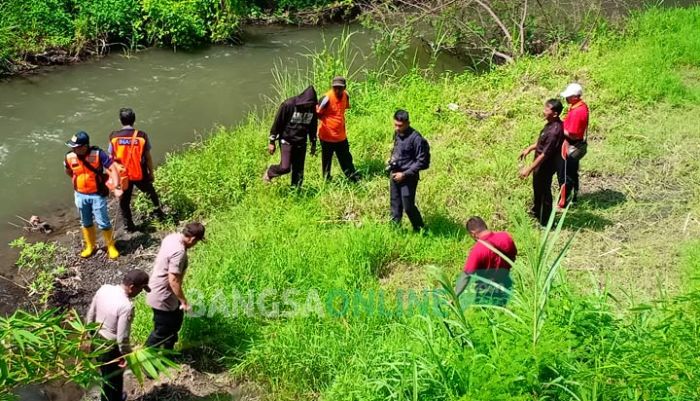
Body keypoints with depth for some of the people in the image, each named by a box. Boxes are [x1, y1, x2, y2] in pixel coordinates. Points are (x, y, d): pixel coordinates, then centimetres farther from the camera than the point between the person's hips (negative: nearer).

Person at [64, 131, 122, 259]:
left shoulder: (98, 154, -21)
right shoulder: (70, 157, -11)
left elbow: (112, 168, -20)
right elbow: (68, 171, 12)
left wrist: (117, 187, -28)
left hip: (98, 195, -3)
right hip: (81, 195, 4)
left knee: (103, 222, 3)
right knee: (86, 222, 18)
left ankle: (111, 246, 23)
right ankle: (90, 246, 37)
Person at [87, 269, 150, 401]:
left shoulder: (104, 288, -11)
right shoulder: (126, 306, -33)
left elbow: (91, 314, 4)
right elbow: (122, 338, -26)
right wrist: (127, 355, -9)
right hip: (111, 349, -8)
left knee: (106, 376, 32)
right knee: (113, 380, 18)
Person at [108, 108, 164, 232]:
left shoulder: (114, 137, -11)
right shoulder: (142, 136, -13)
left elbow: (111, 159, -3)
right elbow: (148, 157, -6)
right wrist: (151, 173, 8)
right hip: (140, 175, 0)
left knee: (124, 202, 19)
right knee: (151, 193, 29)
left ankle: (129, 225, 28)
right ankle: (158, 211, 41)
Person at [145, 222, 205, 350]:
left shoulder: (172, 237, -2)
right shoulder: (179, 252, -32)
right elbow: (173, 281, -30)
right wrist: (184, 301, -21)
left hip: (159, 289, 10)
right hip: (162, 297, -10)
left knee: (175, 319, 27)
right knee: (161, 332, 9)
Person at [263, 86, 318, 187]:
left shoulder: (312, 108, -3)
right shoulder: (289, 104, -18)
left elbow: (313, 126, 13)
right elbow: (277, 123, -11)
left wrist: (313, 143, 16)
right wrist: (272, 142, -7)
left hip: (301, 143, 5)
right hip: (286, 141, -5)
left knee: (299, 171, 7)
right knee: (285, 167, -14)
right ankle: (269, 173, 17)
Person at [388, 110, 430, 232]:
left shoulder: (415, 138, -21)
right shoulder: (397, 133, 1)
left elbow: (422, 161, -18)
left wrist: (405, 174, -19)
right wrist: (392, 158, 4)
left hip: (408, 177, -7)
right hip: (395, 174, 7)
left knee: (408, 207, 0)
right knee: (395, 204, 16)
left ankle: (420, 230, 20)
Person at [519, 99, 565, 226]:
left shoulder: (554, 131, -32)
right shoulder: (551, 124, -3)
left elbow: (545, 154, -29)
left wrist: (529, 169, -26)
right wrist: (529, 148, 17)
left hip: (546, 166, -10)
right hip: (541, 164, 10)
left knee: (544, 193, 8)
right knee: (537, 188, 27)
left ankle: (544, 223, 26)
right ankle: (536, 214, 49)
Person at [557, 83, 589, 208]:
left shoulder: (576, 112, -29)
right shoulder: (582, 105, 3)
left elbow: (571, 134, -27)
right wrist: (563, 124, -1)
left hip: (570, 146, -10)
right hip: (576, 144, 10)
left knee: (564, 174, 2)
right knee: (572, 172, 23)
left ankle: (563, 202, 12)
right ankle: (573, 195, 39)